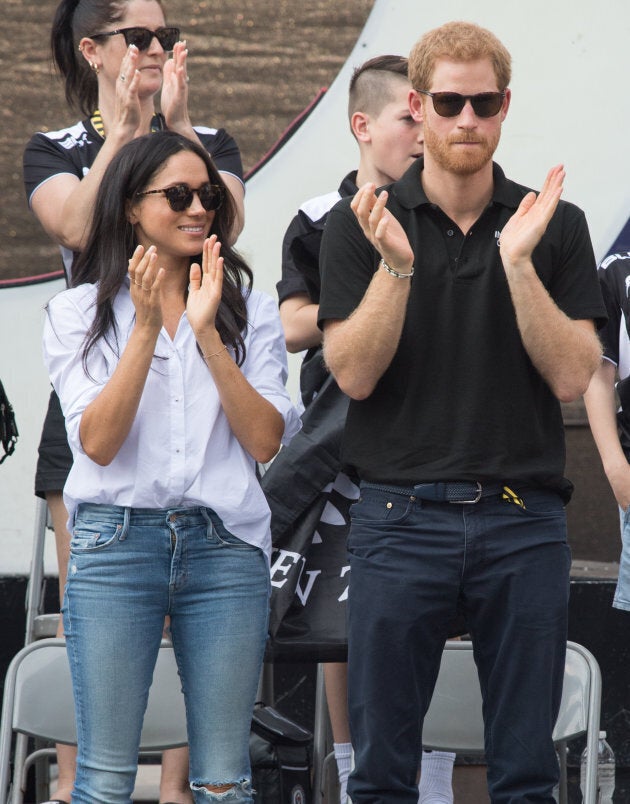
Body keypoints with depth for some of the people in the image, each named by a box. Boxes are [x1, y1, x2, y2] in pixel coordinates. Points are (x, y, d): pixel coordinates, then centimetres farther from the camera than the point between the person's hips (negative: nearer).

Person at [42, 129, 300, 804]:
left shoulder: (250, 311, 10)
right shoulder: (79, 312, 6)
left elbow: (265, 441, -1)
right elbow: (97, 442, -6)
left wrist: (206, 333, -9)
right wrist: (147, 326, -11)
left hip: (225, 545, 2)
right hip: (117, 540, -2)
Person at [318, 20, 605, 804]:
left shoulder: (554, 225, 5)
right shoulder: (362, 225, 3)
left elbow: (570, 376, -5)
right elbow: (354, 373, -7)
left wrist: (518, 262, -17)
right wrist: (396, 265, -21)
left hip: (524, 521, 1)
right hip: (401, 517, -1)